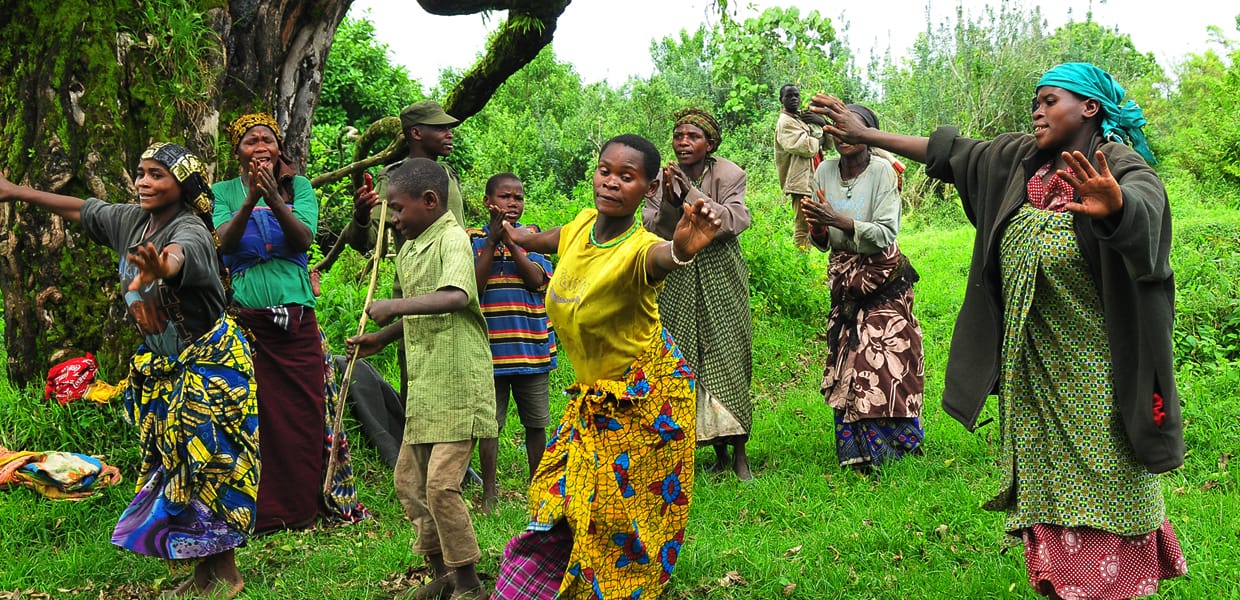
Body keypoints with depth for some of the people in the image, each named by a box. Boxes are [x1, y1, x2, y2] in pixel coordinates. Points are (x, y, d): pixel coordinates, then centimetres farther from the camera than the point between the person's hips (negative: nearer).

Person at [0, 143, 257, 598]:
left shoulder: (190, 231, -23)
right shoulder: (131, 220, 0)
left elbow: (178, 256, -48)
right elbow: (79, 208, 15)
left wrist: (157, 268, -71)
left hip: (210, 362, -8)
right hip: (160, 366, 8)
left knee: (207, 464, -5)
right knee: (173, 463, 10)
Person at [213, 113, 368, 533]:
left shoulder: (298, 186, 10)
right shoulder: (223, 192, 9)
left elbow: (304, 238, -5)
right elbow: (225, 241, -7)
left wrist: (275, 199, -20)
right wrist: (250, 200, -21)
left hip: (296, 316, 1)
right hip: (245, 317, -1)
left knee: (305, 411, 1)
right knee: (254, 414, -3)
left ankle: (303, 506, 11)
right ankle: (260, 511, 3)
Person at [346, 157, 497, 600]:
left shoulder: (452, 239, -13)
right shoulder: (407, 252, 15)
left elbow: (456, 296, -32)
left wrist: (396, 306, -38)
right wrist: (380, 339, 18)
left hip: (457, 384, -10)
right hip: (423, 388, 10)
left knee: (441, 485, -13)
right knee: (408, 482, 13)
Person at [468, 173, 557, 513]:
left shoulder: (533, 237, 5)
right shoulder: (474, 239, 1)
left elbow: (538, 280, -9)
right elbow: (473, 286, -11)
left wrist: (511, 240, -16)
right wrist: (493, 241, -14)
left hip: (532, 347, 1)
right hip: (490, 347, -1)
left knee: (535, 423, 9)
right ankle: (489, 493, 15)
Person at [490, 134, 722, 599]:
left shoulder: (637, 249, -28)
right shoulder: (582, 224, -7)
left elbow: (660, 257, -53)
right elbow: (556, 239, 18)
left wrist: (682, 249, -77)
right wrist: (520, 236, 38)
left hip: (644, 399, -7)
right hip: (592, 399, 7)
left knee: (621, 522, 2)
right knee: (559, 508, 15)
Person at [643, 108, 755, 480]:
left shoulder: (728, 174, -3)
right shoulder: (662, 178, 3)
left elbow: (735, 221, -16)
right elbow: (653, 231, -3)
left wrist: (691, 194, -22)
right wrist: (670, 200, -21)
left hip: (721, 279, -2)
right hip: (678, 280, 2)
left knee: (728, 358, -6)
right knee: (686, 361, -1)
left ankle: (739, 451, 0)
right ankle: (718, 452, 8)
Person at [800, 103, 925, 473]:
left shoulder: (882, 171, -12)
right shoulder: (826, 171, 2)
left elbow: (886, 235, -16)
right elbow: (823, 243, 8)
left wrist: (840, 221, -25)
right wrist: (816, 226, -15)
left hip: (883, 280, -4)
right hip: (844, 282, 4)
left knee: (883, 363, -6)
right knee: (847, 365, 2)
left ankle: (891, 450, 5)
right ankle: (856, 453, 8)